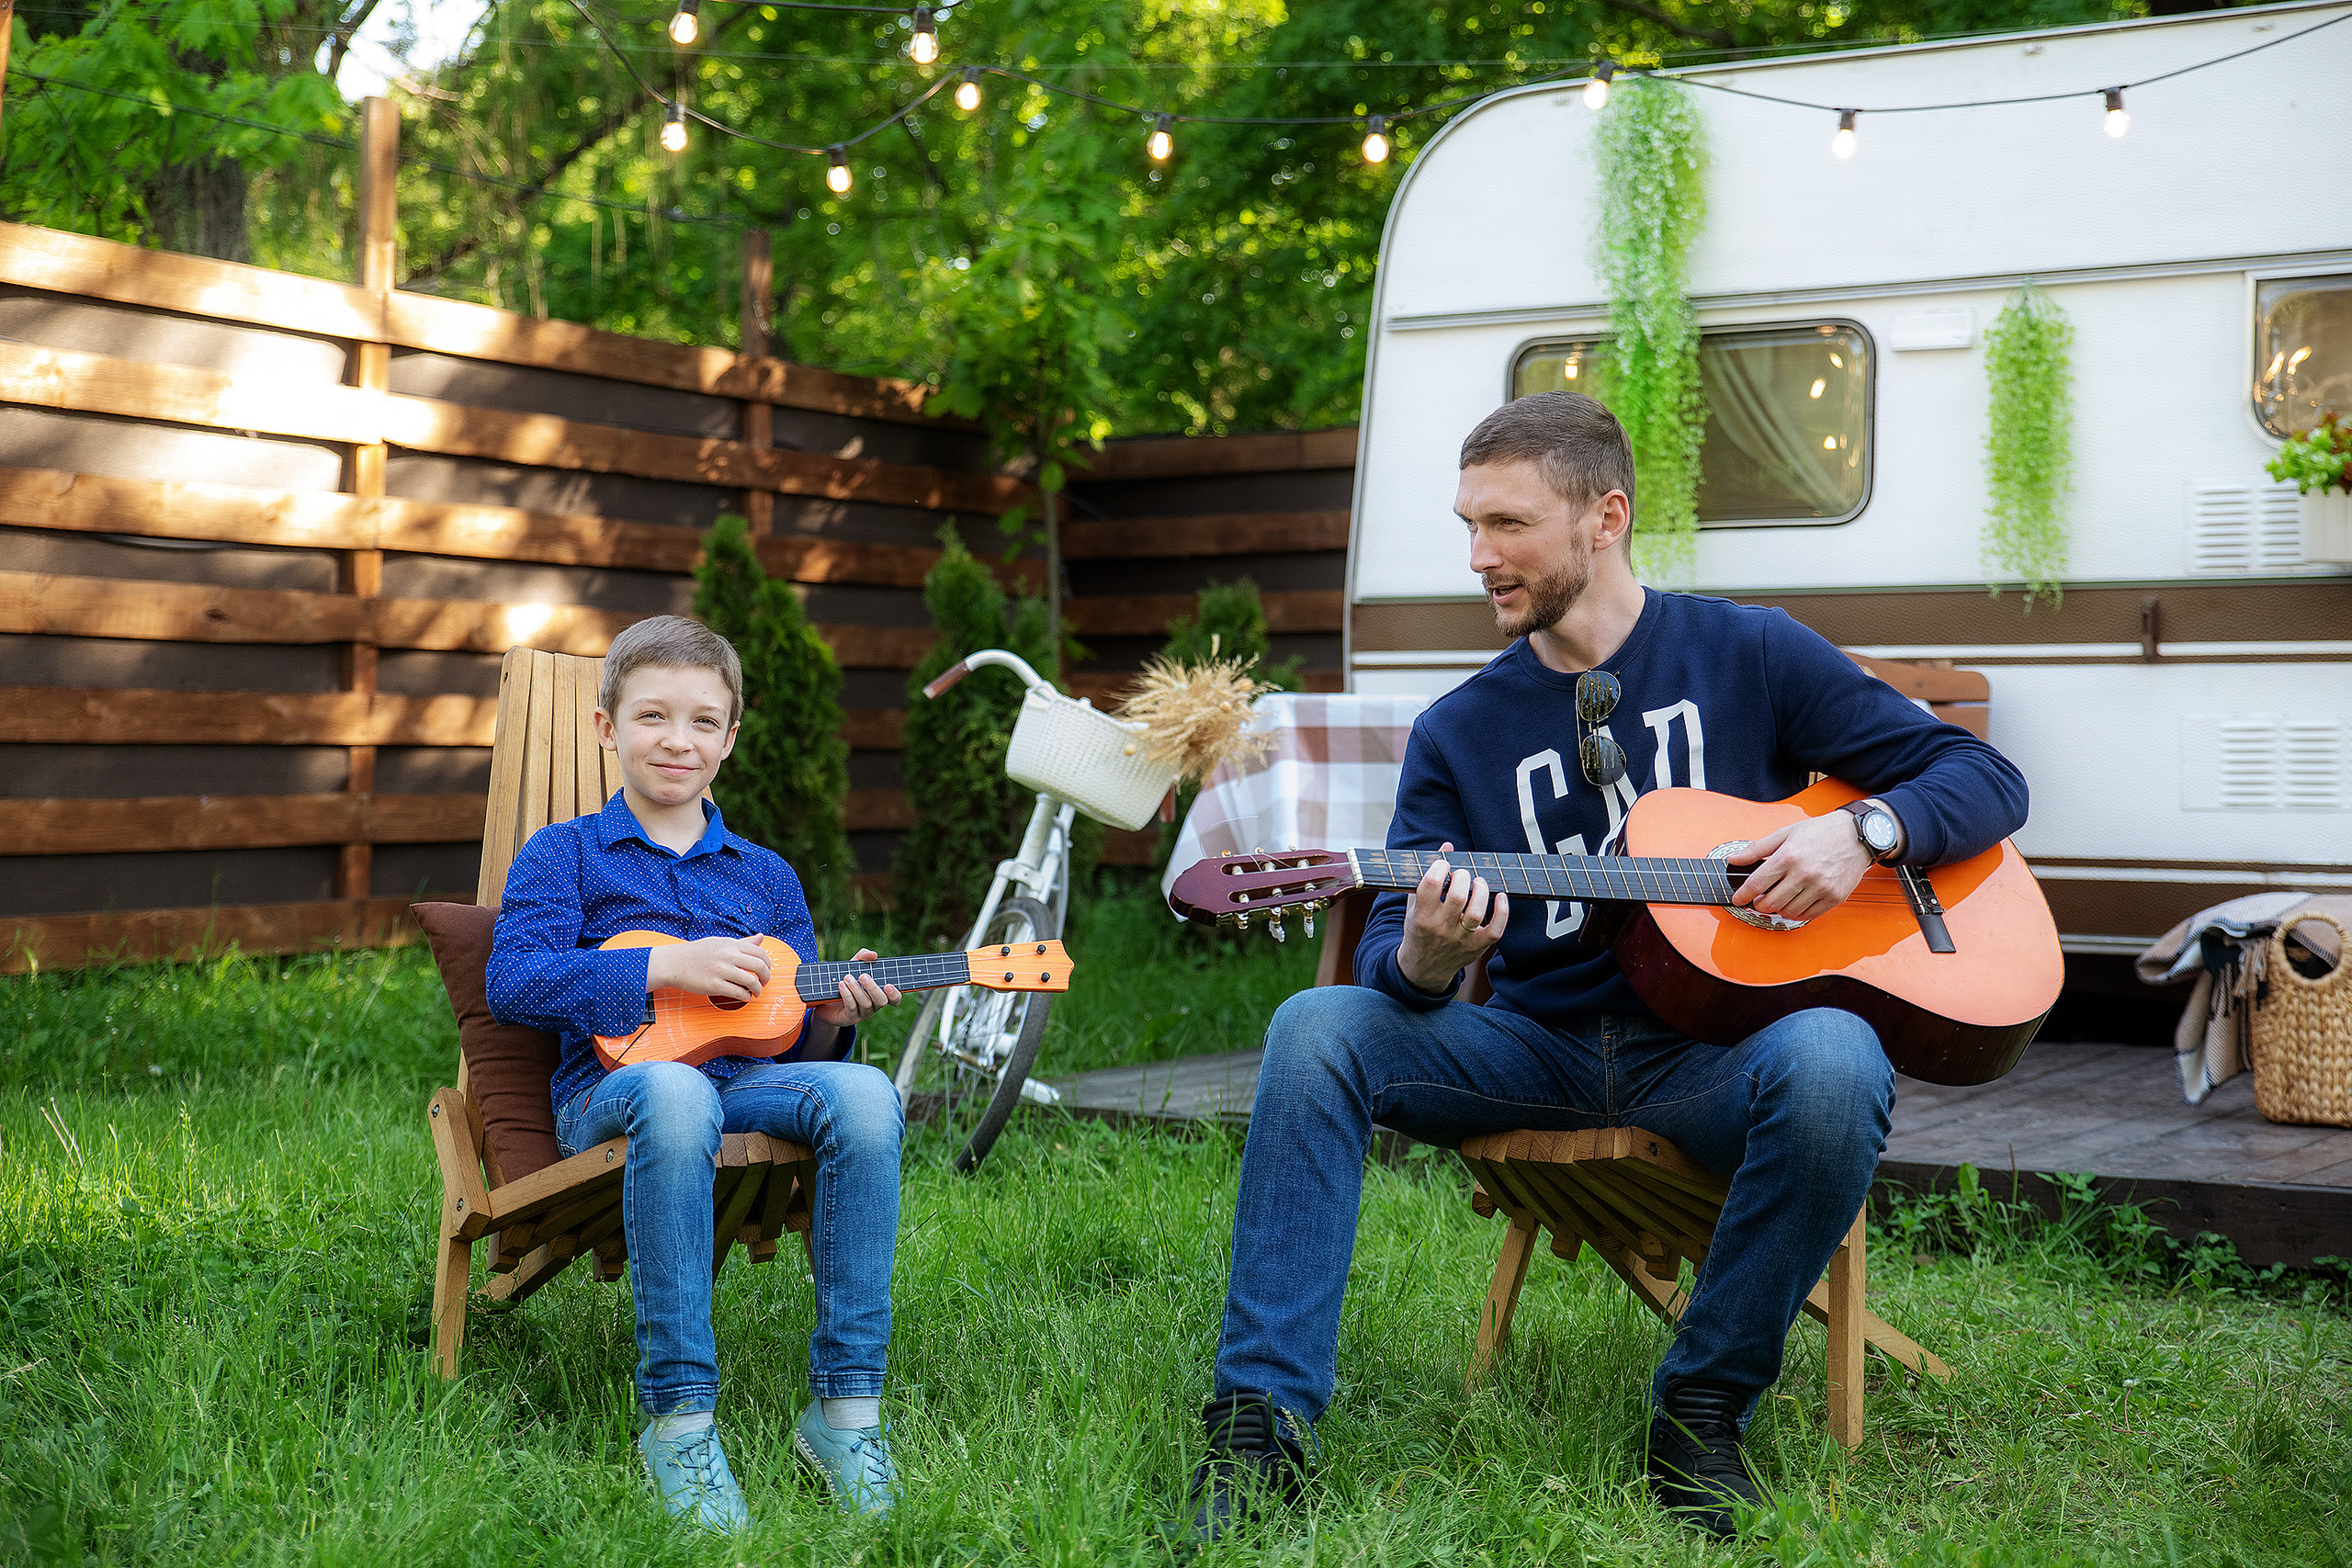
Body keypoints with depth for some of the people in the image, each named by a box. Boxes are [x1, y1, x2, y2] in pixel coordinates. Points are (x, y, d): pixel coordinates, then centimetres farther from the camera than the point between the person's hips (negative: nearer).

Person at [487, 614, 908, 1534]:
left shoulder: (765, 877, 24)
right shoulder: (564, 855, 13)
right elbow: (512, 980, -4)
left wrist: (830, 1021, -2)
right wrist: (667, 968, -13)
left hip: (749, 1079, 4)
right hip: (609, 1089, -3)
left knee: (862, 1093, -30)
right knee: (676, 1092, -41)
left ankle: (845, 1406, -27)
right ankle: (677, 1418, -35)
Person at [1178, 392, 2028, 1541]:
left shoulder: (1748, 656, 3)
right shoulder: (1460, 731, 9)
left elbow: (1986, 780, 5)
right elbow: (1388, 940, 2)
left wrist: (1861, 830, -17)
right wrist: (1422, 961, -24)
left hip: (1717, 1047, -2)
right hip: (1541, 1048, 2)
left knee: (1833, 1062, -36)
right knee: (1318, 1029, -22)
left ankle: (1703, 1411, -17)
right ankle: (1261, 1416, -23)